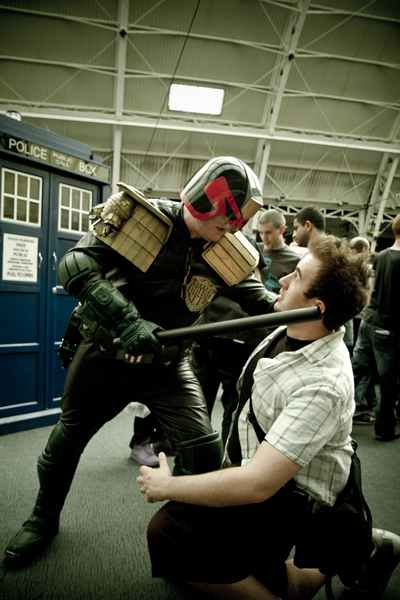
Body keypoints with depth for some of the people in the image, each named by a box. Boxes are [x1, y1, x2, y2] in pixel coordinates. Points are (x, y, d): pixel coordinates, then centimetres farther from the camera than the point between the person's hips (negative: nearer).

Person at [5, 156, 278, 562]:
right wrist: (127, 319, -35)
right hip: (104, 357, -1)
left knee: (204, 450, -9)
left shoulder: (224, 253, -6)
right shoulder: (140, 215, -15)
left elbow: (262, 301, -11)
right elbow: (75, 264, -23)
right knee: (67, 439, 16)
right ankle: (43, 519, 46)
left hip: (166, 366, 2)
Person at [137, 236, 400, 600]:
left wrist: (167, 487, -22)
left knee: (169, 531, -25)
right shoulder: (291, 331, -7)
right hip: (252, 466, 9)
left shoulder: (324, 385, -32)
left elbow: (257, 485, -33)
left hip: (285, 501, -9)